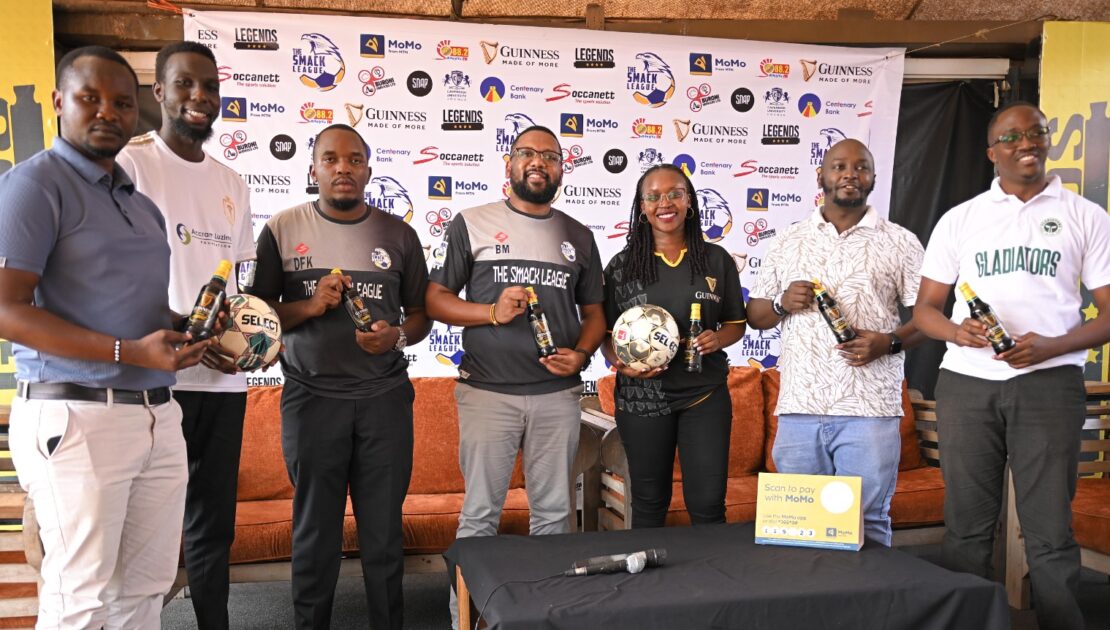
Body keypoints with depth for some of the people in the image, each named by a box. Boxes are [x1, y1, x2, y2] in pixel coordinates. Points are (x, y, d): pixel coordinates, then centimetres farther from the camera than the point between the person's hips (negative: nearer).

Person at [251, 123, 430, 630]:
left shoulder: (399, 234, 6)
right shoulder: (283, 228, 2)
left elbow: (420, 315, 11)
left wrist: (398, 336, -11)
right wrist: (309, 306, -14)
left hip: (385, 398, 1)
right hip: (311, 397, -1)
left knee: (384, 528, 8)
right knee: (315, 529, 10)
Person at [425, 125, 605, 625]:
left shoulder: (578, 236, 12)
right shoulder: (472, 223, 3)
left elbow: (593, 311, 16)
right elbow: (436, 300, 2)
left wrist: (580, 355, -4)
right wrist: (492, 312, -14)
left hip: (558, 395, 3)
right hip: (488, 393, -3)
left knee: (554, 513, 11)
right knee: (480, 515, 4)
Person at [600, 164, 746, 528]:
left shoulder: (717, 260, 4)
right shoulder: (622, 265, 1)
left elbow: (737, 323, 12)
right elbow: (606, 334, 4)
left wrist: (718, 339, -10)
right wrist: (621, 363, -16)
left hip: (705, 393, 0)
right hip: (641, 397, 0)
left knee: (708, 504, 1)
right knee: (649, 504, 13)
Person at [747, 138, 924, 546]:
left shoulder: (900, 243, 7)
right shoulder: (789, 242, 13)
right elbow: (755, 314, 15)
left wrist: (889, 342, -12)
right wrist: (782, 304, -6)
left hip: (870, 409, -2)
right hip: (799, 407, 2)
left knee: (868, 523, 1)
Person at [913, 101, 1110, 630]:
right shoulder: (959, 219, 11)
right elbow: (924, 308, 10)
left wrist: (1052, 346, -14)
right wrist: (956, 331, -12)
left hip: (1049, 383, -1)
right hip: (966, 382, 1)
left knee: (1049, 532, -1)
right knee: (966, 527, 5)